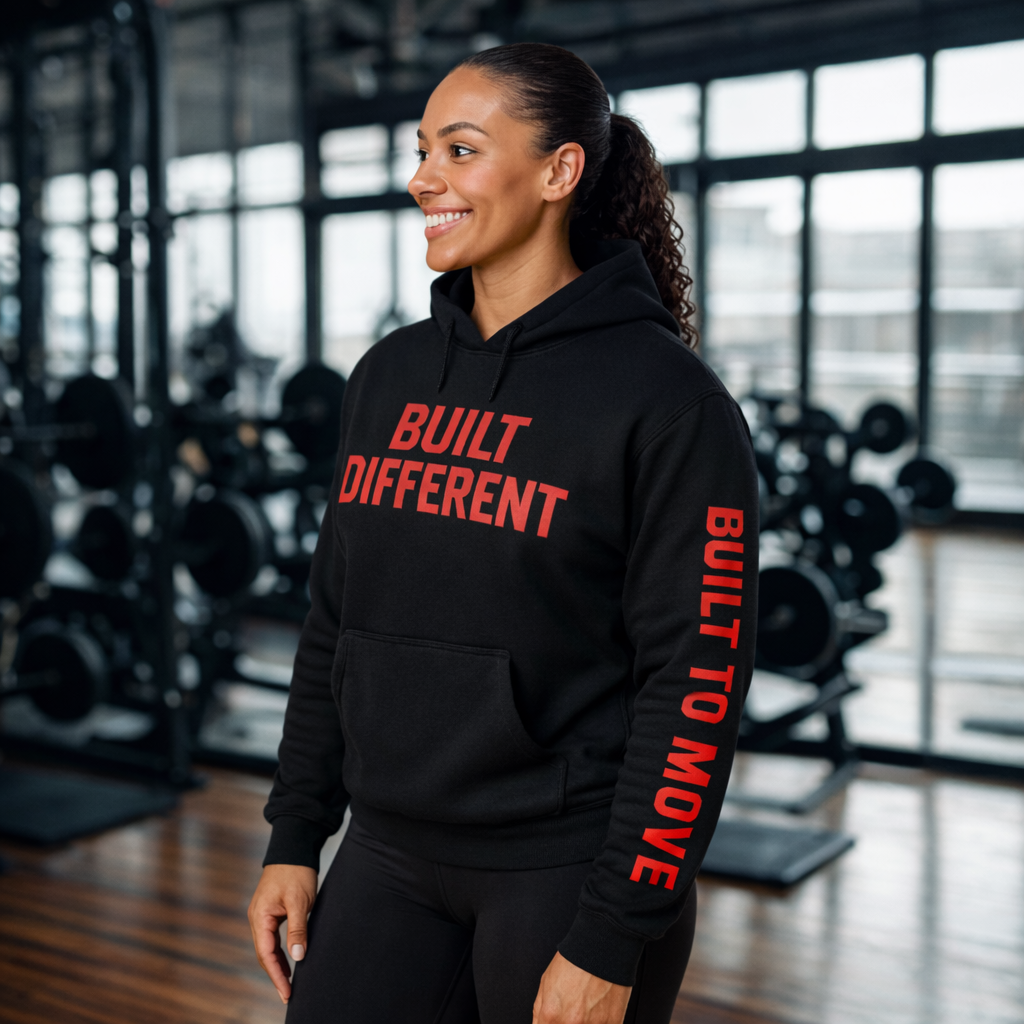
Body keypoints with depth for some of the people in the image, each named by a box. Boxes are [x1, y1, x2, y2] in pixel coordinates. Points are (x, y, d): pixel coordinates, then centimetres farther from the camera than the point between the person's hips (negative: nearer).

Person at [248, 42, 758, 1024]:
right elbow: (333, 621, 11)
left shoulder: (668, 399, -11)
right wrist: (294, 836, 9)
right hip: (387, 856, 5)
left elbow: (696, 685, -14)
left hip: (562, 871, -5)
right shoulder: (389, 374, 7)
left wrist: (612, 941, -15)